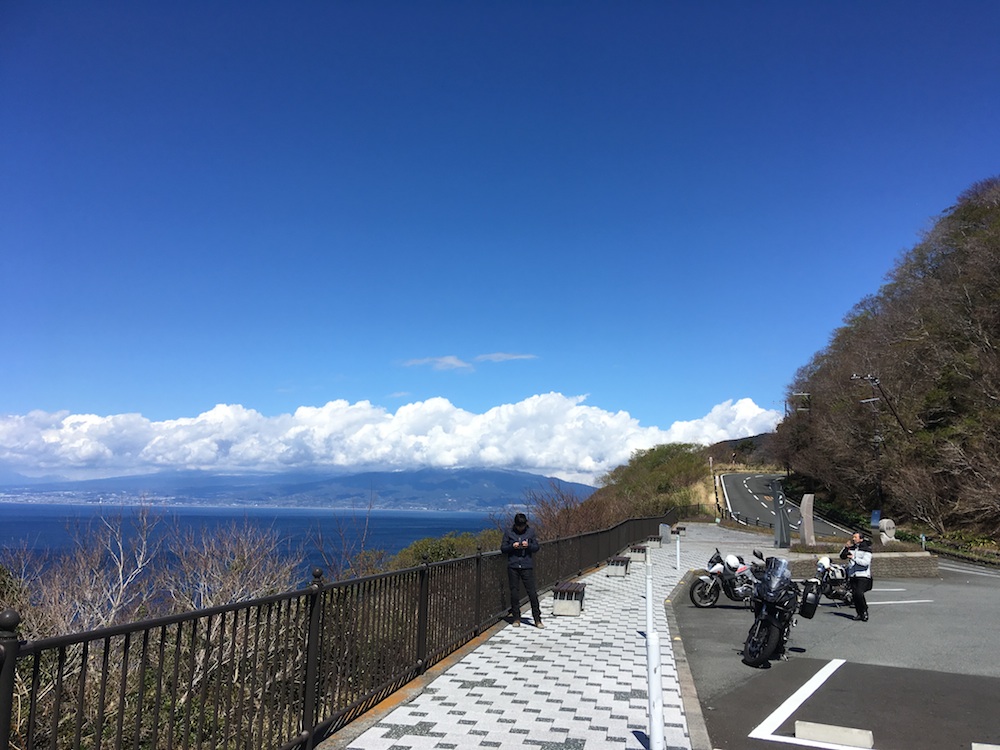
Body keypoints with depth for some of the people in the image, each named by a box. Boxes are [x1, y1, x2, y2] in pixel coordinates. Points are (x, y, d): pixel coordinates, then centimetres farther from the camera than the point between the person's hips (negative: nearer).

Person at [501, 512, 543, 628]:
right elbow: (503, 548, 4)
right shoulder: (509, 532, 2)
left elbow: (536, 547, 7)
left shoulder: (531, 531, 3)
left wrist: (528, 545, -13)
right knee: (514, 593, 6)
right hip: (513, 567, 0)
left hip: (527, 566, 0)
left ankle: (537, 619, 5)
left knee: (532, 593, -3)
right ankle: (516, 618, 18)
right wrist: (512, 546, -14)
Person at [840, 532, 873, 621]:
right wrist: (846, 548, -3)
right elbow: (842, 556, 11)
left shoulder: (866, 549, -4)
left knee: (859, 594, -18)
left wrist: (854, 558, -25)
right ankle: (859, 614, 12)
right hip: (852, 576, 5)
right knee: (855, 595, 2)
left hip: (863, 576, -5)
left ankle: (865, 611, 2)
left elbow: (865, 562, -16)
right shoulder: (852, 548, 12)